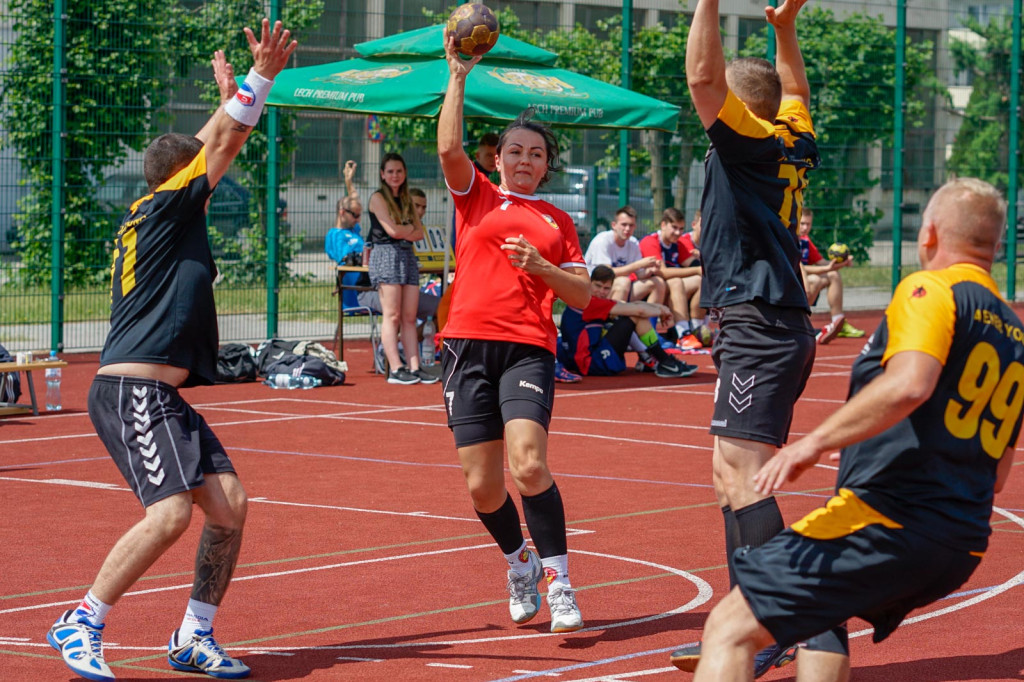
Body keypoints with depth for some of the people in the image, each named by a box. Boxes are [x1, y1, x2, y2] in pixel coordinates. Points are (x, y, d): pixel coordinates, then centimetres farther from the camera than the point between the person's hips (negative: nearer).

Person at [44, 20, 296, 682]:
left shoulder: (165, 220, 21)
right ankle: (81, 625, -10)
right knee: (171, 512, -21)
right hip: (132, 390, -10)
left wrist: (233, 97, 40)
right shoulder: (161, 208, -3)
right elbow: (222, 146, -5)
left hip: (160, 395, 10)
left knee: (229, 502, 2)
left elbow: (215, 147, 35)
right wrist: (261, 75, -2)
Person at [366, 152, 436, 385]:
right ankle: (395, 369, -13)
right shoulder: (378, 198, -1)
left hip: (408, 256, 6)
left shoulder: (406, 200, 19)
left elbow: (419, 233, 12)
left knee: (409, 317, 1)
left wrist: (403, 231, -5)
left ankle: (414, 367, -1)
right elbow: (392, 230, -11)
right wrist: (411, 228, 5)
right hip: (386, 255, -6)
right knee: (392, 315, -10)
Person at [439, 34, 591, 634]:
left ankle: (558, 581, -11)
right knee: (483, 485, 0)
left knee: (529, 466, -21)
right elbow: (449, 148, -5)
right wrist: (458, 76, -7)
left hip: (529, 348, -1)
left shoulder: (558, 222, 17)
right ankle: (518, 562, 28)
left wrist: (540, 266, -4)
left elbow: (582, 295, 13)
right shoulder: (477, 196, 13)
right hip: (470, 343, 1)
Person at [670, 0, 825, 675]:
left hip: (761, 331, -10)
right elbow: (797, 93, 37)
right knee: (732, 474, 13)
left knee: (743, 471, -16)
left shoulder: (753, 139, -8)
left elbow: (703, 75, -21)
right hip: (766, 331, 10)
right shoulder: (794, 144, 15)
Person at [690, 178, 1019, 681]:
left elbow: (908, 384, -25)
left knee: (729, 630, -8)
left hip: (885, 522, -9)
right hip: (963, 549, 9)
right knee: (818, 612, 35)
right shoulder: (1013, 332, 20)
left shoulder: (932, 290, -3)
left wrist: (815, 442, -23)